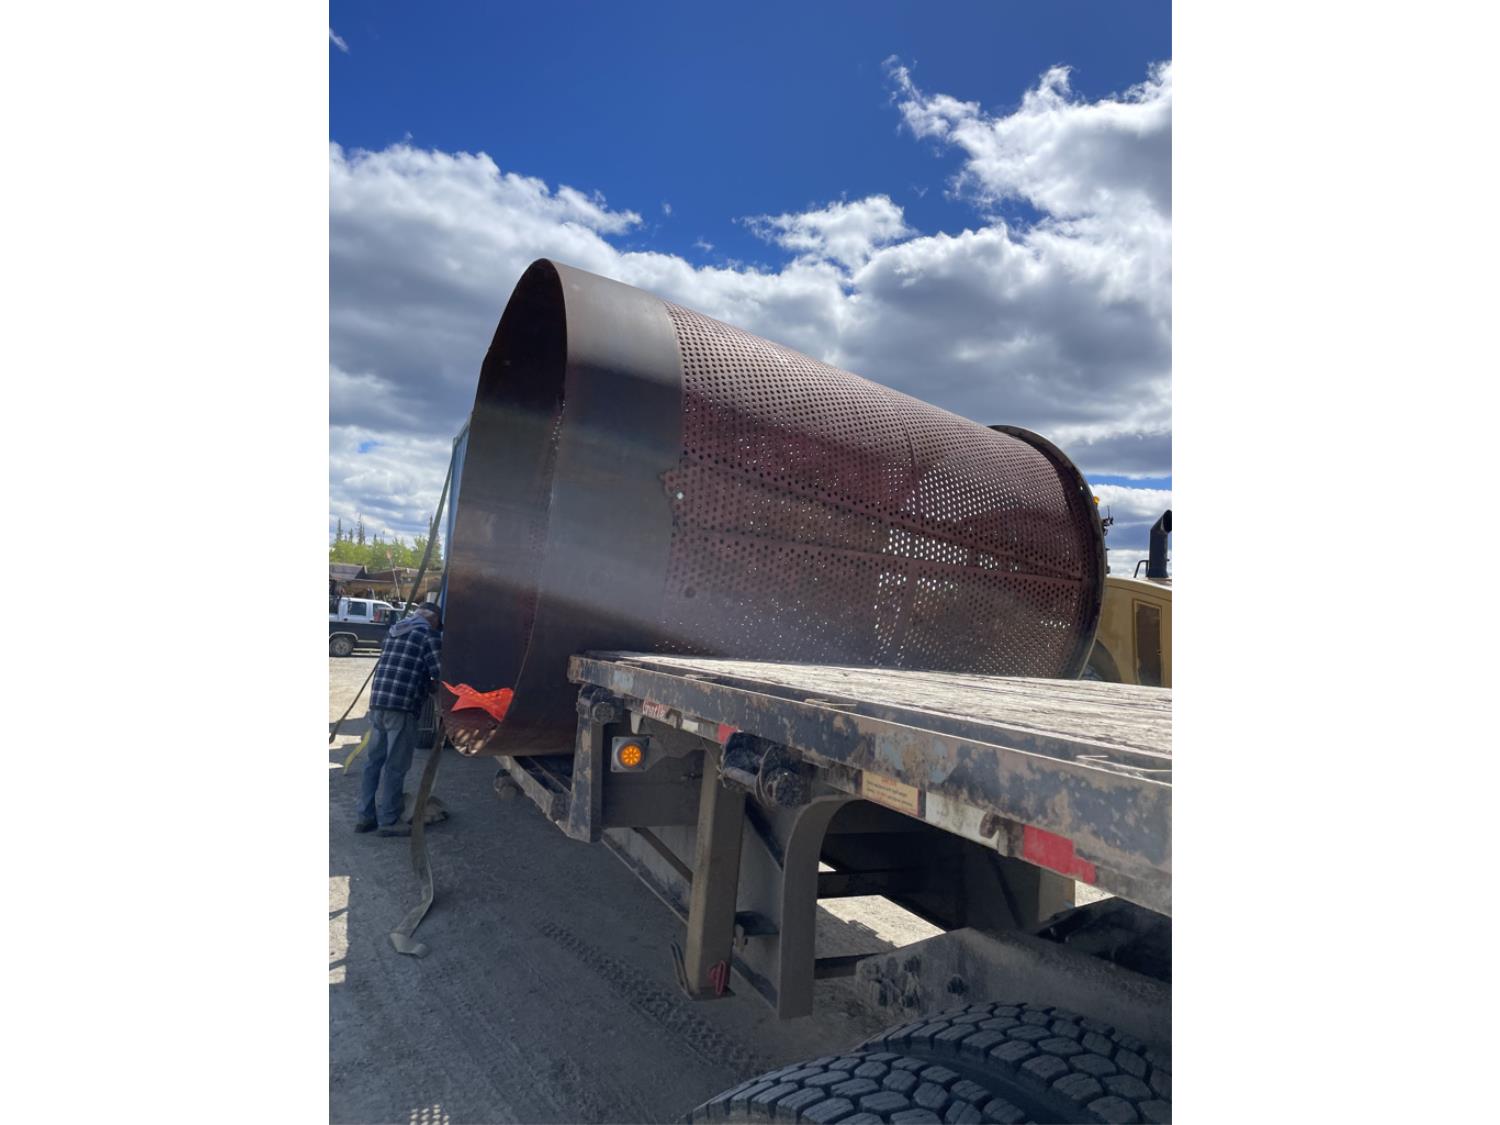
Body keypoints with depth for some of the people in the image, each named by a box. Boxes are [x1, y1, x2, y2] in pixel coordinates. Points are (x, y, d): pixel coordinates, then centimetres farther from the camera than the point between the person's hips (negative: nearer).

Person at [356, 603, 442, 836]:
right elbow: (439, 674, -9)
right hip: (402, 706, -7)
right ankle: (388, 821, 6)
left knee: (373, 761, 14)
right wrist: (429, 685, 13)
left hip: (377, 703, 7)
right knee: (395, 766, 0)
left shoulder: (393, 631, 19)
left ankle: (365, 816, 21)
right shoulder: (428, 635, -3)